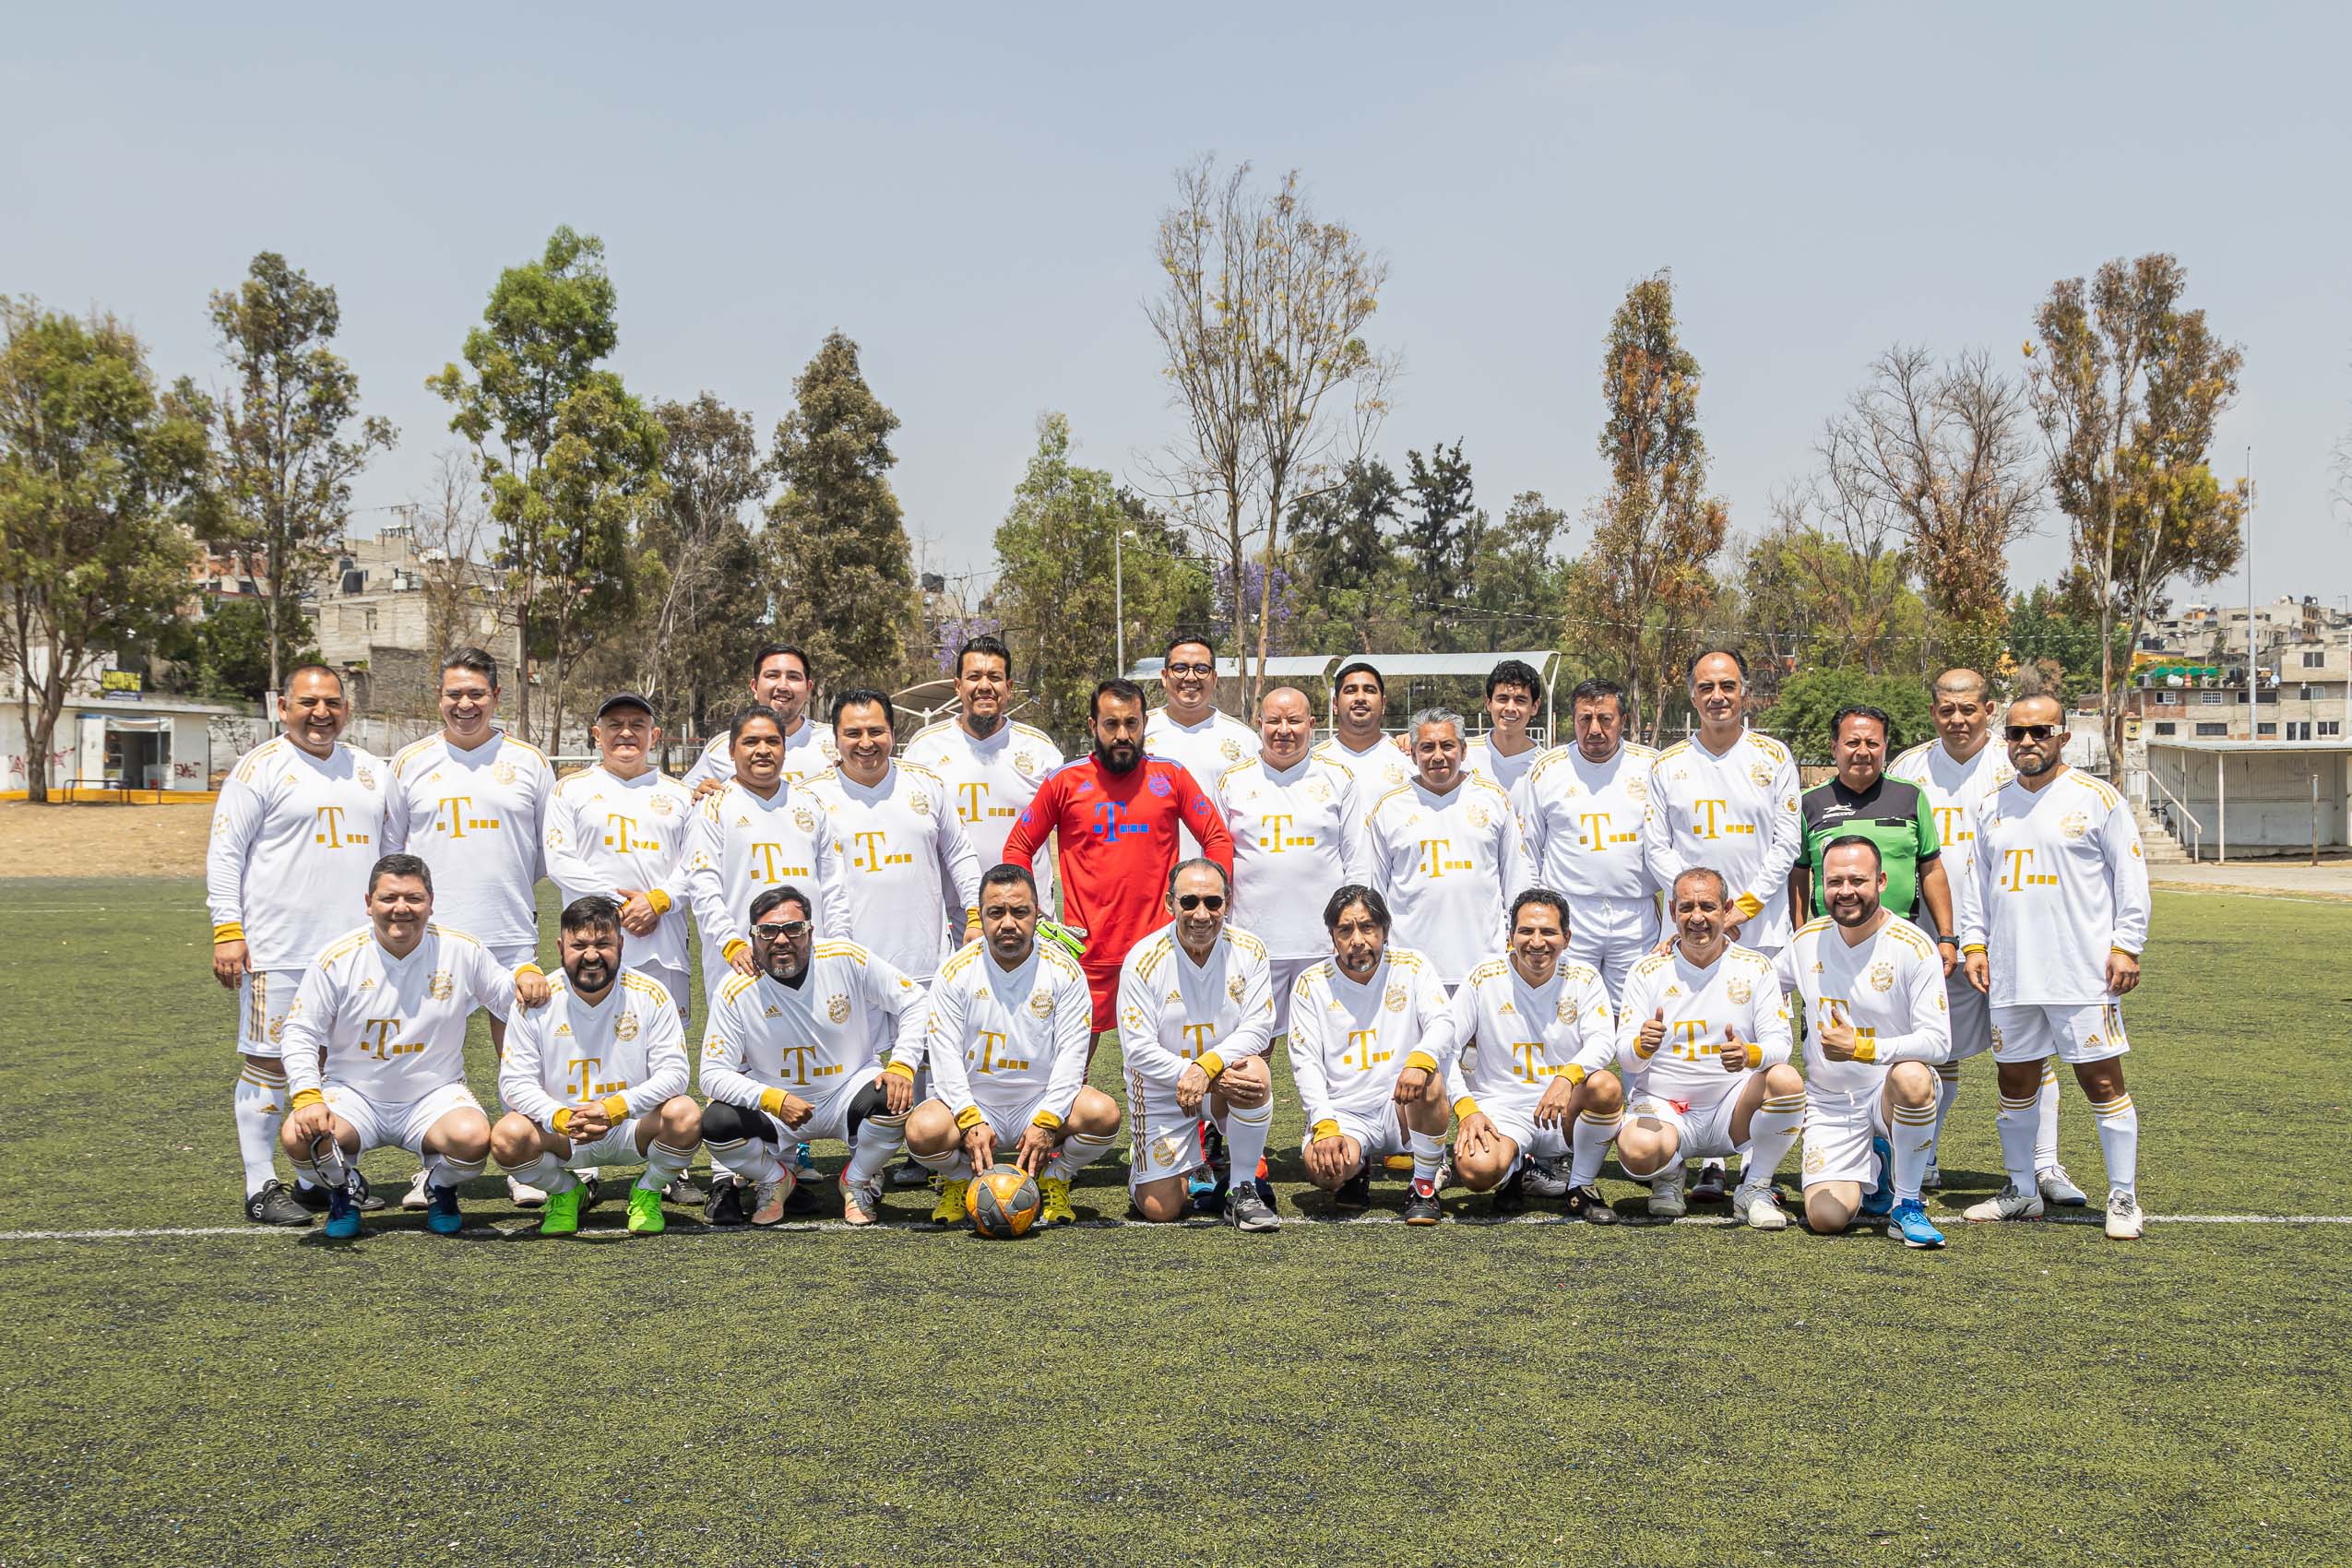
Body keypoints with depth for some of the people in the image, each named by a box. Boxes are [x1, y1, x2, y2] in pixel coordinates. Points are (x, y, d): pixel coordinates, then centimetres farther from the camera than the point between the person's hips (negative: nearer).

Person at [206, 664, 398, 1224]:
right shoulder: (260, 768, -2)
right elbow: (224, 853, -5)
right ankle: (261, 1188, 7)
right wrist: (227, 931, -12)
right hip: (278, 949, -6)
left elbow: (390, 852, 23)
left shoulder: (370, 773, 15)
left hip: (353, 947, 6)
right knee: (268, 1061, -1)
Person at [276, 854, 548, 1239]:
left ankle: (440, 1188, 8)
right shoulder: (338, 958, -7)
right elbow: (300, 1034, -4)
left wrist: (526, 974, -17)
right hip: (353, 1095, 1)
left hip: (435, 1095, 0)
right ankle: (342, 1191, 9)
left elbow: (511, 1001, 8)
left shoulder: (463, 951, -5)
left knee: (473, 1137, -32)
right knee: (298, 1136, -29)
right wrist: (308, 1097, -19)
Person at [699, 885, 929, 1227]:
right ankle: (776, 1179, 8)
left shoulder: (849, 961, -14)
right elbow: (713, 1074, -13)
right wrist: (774, 1100, -29)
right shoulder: (737, 993, -14)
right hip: (773, 1105, 1)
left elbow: (916, 1001, -5)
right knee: (716, 1122, -27)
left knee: (894, 1100, -32)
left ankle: (858, 1181, 2)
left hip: (848, 1094, 0)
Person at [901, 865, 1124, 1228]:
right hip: (971, 1103, 0)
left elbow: (1072, 1053, -7)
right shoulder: (956, 971, -4)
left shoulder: (1064, 970, -3)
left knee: (1104, 1113, -28)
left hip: (1042, 1103, 1)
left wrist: (1046, 1123, -19)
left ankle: (1054, 1182, 4)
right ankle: (957, 1181, 6)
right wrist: (971, 1122, -20)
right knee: (923, 1130, -31)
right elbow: (944, 1054, -8)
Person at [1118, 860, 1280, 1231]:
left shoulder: (1249, 950, -8)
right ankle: (1150, 1167, 31)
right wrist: (1213, 1080, -26)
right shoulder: (1143, 960, -16)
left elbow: (1259, 1028, -12)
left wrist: (1206, 1067, -30)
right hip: (1161, 1091, -1)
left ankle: (1243, 1193, -15)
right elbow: (1138, 1050, -18)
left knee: (1254, 1073, -34)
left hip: (1226, 1080, 1)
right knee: (1160, 1210, -8)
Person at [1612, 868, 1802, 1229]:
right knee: (1638, 1150, -35)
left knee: (1786, 1080, -30)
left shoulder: (1755, 967, 2)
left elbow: (1779, 1042, -6)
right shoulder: (1648, 972, 0)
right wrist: (1642, 1046, -29)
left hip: (1733, 1106, 1)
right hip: (1664, 1105, -1)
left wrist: (1749, 1054, -30)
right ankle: (1669, 1176, 6)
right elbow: (1626, 1059, -4)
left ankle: (1756, 1189, -7)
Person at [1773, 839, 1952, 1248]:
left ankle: (1907, 1204, -15)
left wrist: (1862, 1047, -30)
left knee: (1911, 1076, -40)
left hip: (1891, 1091, -3)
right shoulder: (1808, 939, 0)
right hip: (1828, 1102, 3)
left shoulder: (1914, 947, -13)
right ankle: (1873, 1170, 24)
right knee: (1825, 1219, -14)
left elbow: (1938, 1041, -18)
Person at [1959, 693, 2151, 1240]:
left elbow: (2130, 877, -1)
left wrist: (2126, 945, -7)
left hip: (2083, 972, -5)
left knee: (2101, 1080, -3)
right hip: (2010, 974, 5)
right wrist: (1974, 942, 10)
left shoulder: (2097, 799, -1)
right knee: (2015, 1080, 10)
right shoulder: (1991, 807, 13)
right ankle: (2021, 1191, 23)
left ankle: (2123, 1198, 7)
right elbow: (1978, 883, 19)